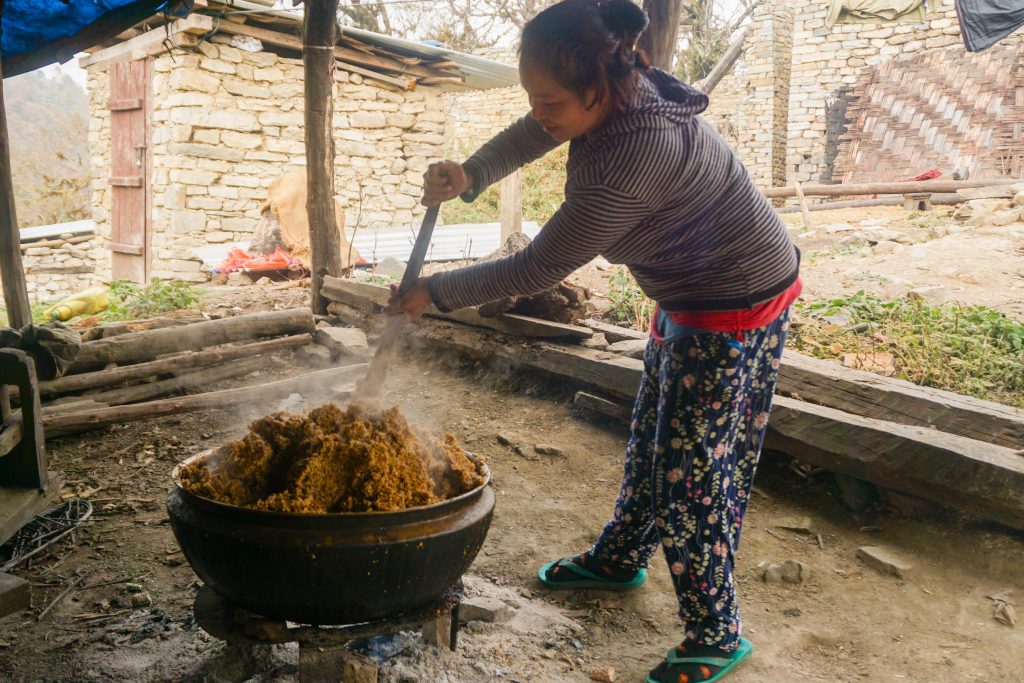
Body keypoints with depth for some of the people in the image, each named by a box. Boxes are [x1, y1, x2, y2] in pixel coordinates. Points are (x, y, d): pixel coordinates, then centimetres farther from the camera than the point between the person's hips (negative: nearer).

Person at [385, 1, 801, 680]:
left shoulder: (639, 152, -35)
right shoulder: (620, 95, -9)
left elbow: (538, 268, -28)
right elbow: (533, 134, 11)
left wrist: (435, 292, -18)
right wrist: (470, 176, -7)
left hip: (738, 306, -9)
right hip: (688, 297, 9)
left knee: (691, 471, -3)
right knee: (652, 439, 21)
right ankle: (619, 560, 41)